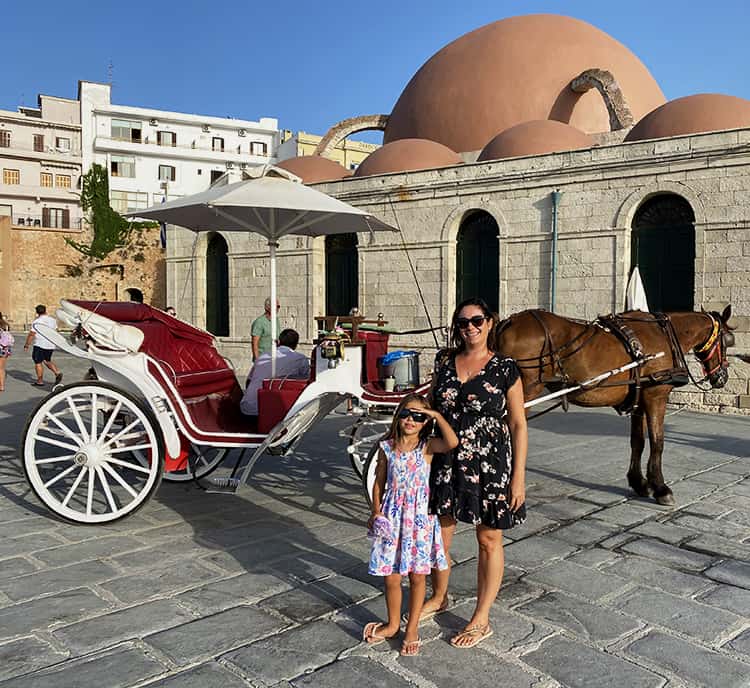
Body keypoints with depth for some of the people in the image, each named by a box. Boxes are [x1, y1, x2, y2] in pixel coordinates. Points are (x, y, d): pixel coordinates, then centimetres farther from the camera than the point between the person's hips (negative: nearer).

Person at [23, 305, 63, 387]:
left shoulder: (37, 322, -12)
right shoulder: (53, 320, 7)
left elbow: (31, 334, -12)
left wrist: (26, 345, -4)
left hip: (40, 345, -6)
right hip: (51, 345, 6)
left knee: (38, 362, 4)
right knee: (47, 361, 20)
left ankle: (40, 381, 7)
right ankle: (57, 373, -1)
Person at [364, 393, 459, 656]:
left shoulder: (427, 446, -7)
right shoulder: (387, 447, -1)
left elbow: (452, 442, -28)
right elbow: (379, 482, 7)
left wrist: (437, 416, -20)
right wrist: (376, 512, 1)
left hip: (419, 517, -1)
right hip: (391, 517, 2)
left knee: (417, 575, 10)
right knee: (391, 576, 10)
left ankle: (412, 626, 28)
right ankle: (393, 623, 32)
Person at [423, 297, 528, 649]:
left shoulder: (505, 368, -7)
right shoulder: (445, 362, 4)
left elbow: (518, 425, -6)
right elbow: (430, 408, 13)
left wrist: (519, 476, -10)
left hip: (490, 465, -4)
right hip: (446, 461, 4)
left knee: (489, 540, 9)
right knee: (440, 533, 16)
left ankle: (481, 619, 24)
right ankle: (439, 597, 41)